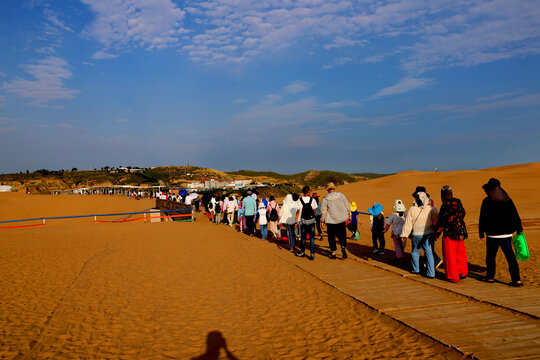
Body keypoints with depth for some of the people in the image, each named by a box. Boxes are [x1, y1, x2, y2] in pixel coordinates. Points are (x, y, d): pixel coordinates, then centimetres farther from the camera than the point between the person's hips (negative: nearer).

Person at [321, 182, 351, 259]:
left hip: (331, 220, -1)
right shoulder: (341, 195, 0)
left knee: (331, 237, 10)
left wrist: (322, 221, 7)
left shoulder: (326, 199, -4)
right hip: (341, 219, 1)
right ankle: (343, 247, -15)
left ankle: (333, 253, 11)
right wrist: (349, 214, 18)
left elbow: (323, 211, -2)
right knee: (342, 235, 11)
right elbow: (347, 205, 3)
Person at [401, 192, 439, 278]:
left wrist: (404, 235, 4)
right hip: (429, 234, 0)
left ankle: (416, 269, 31)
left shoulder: (412, 209, -8)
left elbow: (408, 223, -3)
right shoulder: (431, 209, -9)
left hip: (417, 235, 0)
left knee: (415, 252, 18)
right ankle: (431, 273, 4)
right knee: (429, 253, 5)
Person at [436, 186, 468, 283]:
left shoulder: (445, 205, -19)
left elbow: (442, 221, -17)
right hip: (460, 231, 7)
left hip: (450, 233, -7)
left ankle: (453, 277, 13)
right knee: (460, 253, 21)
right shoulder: (458, 202, 1)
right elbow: (463, 213, 15)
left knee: (449, 255, 6)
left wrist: (437, 234, -10)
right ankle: (463, 273, 32)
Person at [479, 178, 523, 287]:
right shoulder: (508, 200, 4)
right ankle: (517, 279, 0)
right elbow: (516, 217, 8)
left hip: (493, 234, -4)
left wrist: (481, 233, -3)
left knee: (490, 256, 11)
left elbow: (483, 219, -9)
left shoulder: (487, 201, -10)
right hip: (507, 233, 4)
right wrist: (519, 230, 15)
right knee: (510, 255, 6)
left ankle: (490, 277, 21)